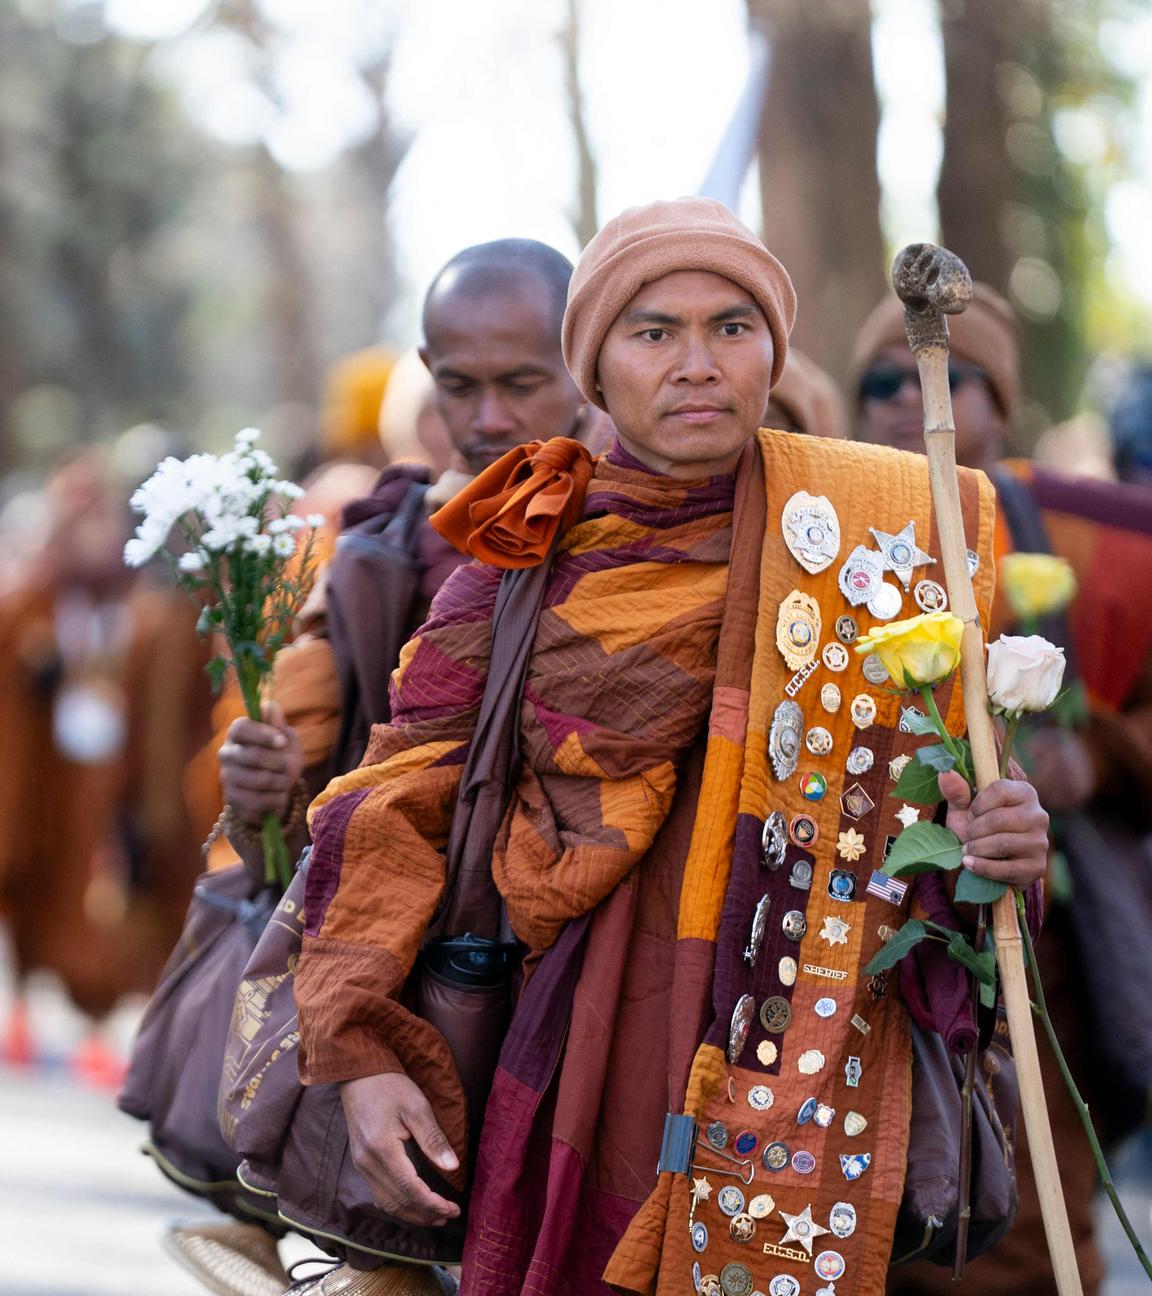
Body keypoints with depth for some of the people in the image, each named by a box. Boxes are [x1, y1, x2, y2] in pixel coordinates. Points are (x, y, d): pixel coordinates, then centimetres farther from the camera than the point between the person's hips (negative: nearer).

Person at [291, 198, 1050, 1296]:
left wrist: (997, 844, -14)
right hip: (596, 1032, 0)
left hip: (810, 1033, 0)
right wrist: (357, 1054, -7)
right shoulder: (521, 560, 3)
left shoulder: (865, 530, 3)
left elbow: (935, 782, 9)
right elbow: (394, 812, 2)